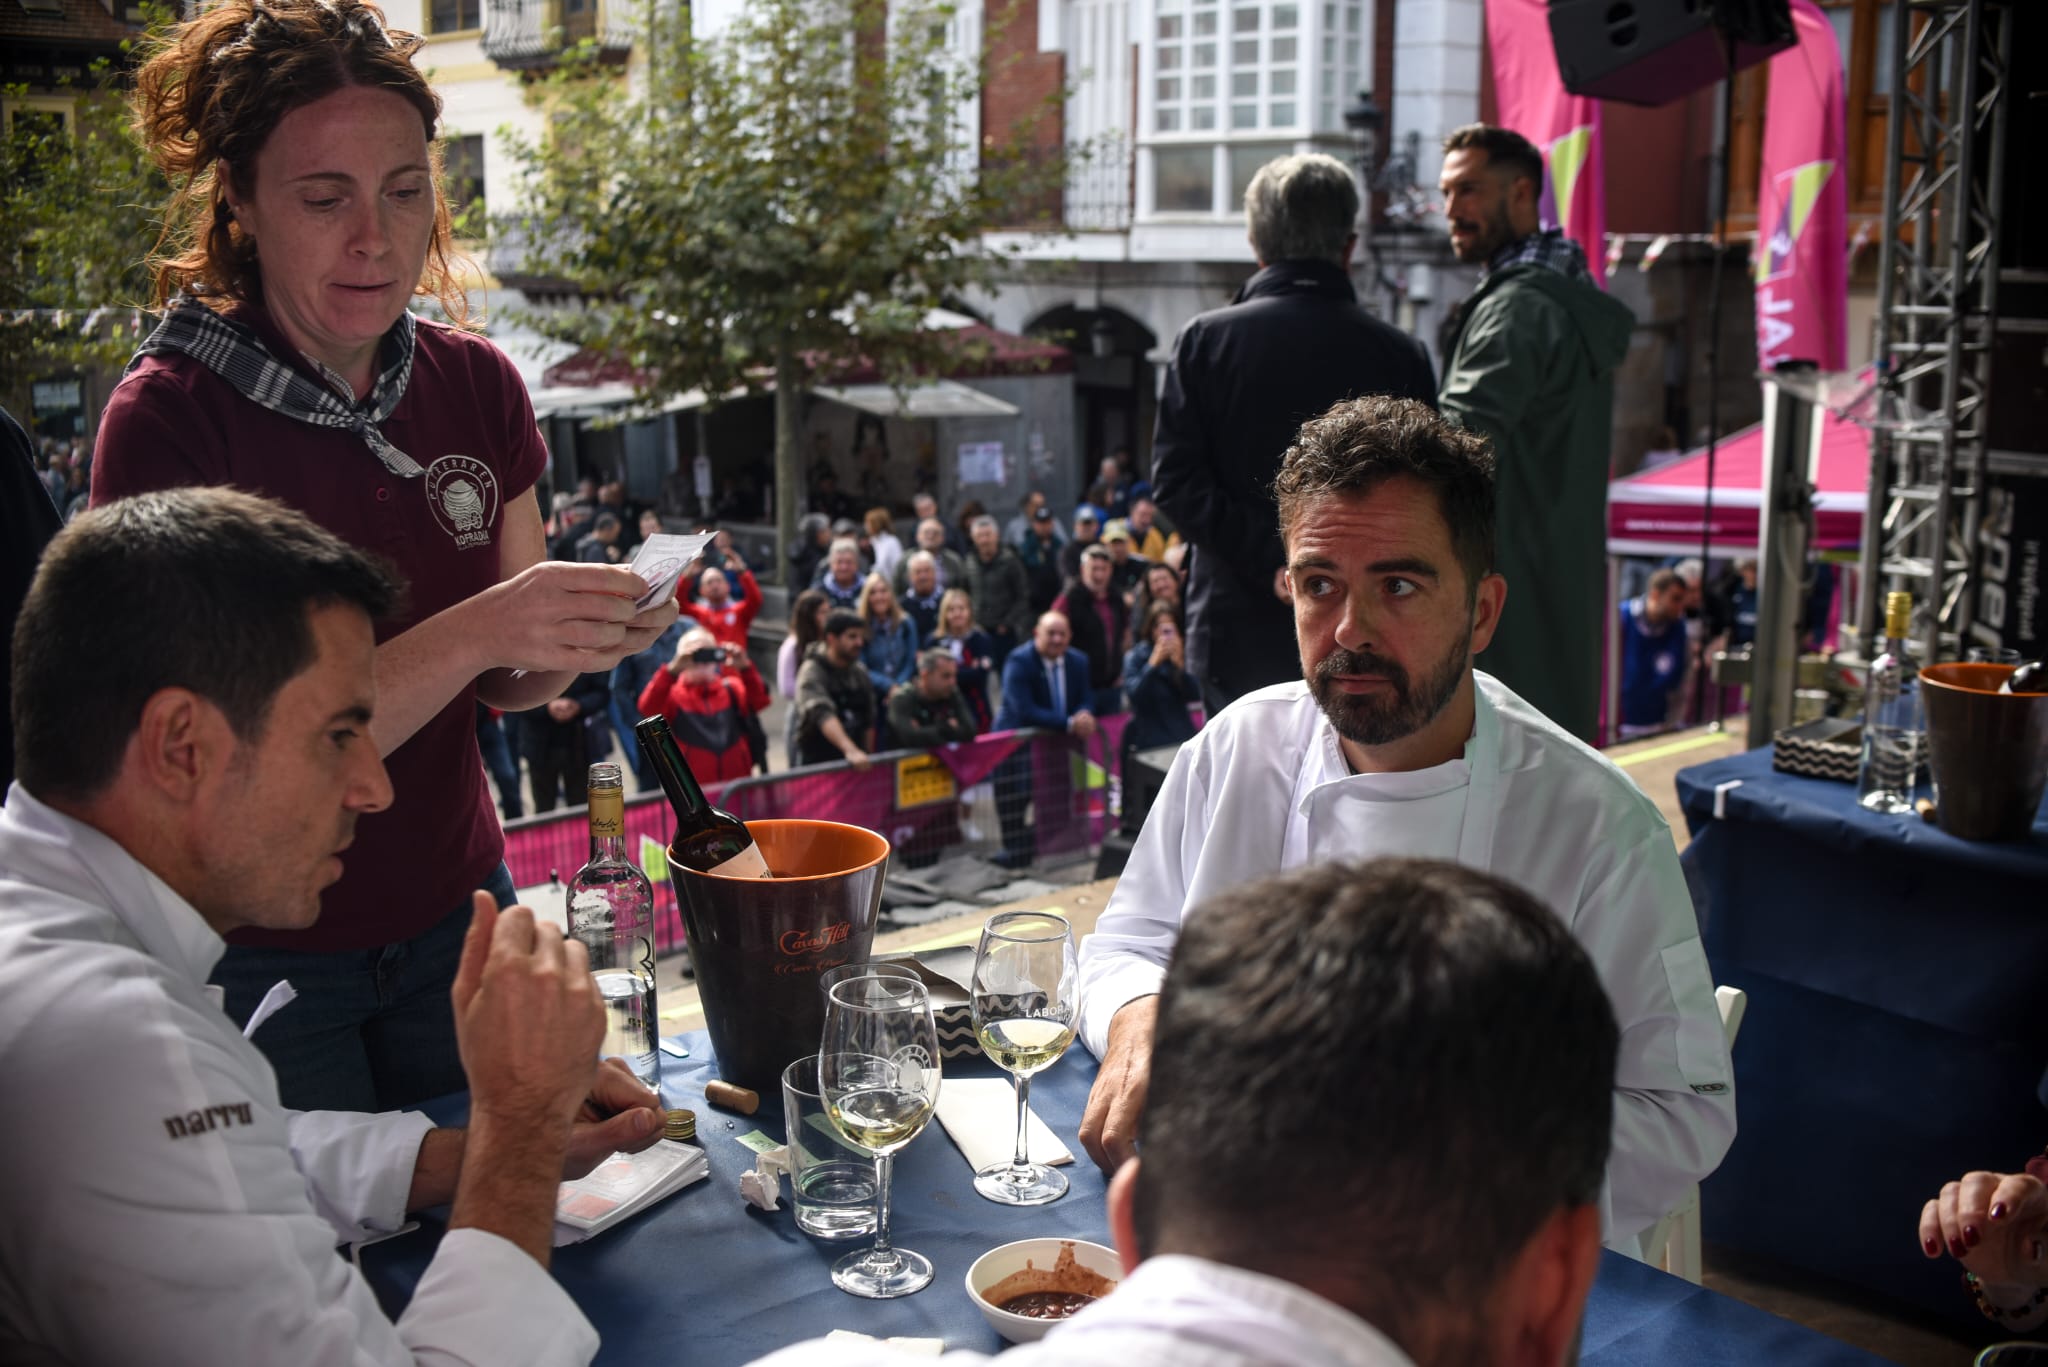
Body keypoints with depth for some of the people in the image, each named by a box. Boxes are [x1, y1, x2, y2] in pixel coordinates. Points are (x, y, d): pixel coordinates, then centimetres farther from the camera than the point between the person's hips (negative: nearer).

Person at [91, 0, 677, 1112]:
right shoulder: (168, 415, -18)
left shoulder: (474, 384, -4)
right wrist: (476, 630, -33)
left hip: (453, 913, 4)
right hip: (259, 953, -4)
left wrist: (579, 640, -17)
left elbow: (501, 684, 5)